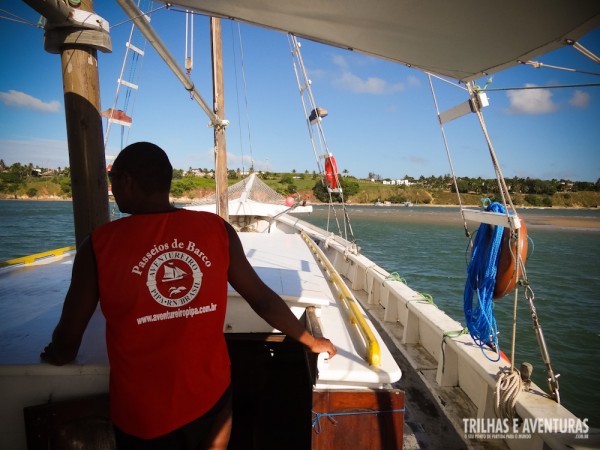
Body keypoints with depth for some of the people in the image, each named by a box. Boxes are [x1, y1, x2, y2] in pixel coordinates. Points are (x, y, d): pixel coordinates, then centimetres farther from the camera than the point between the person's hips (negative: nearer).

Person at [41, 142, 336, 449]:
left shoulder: (99, 245, -15)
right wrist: (310, 340, 12)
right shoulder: (218, 230, -11)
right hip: (212, 400, 1)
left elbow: (66, 346, -6)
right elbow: (262, 299, -4)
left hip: (143, 417, -1)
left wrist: (55, 355, 18)